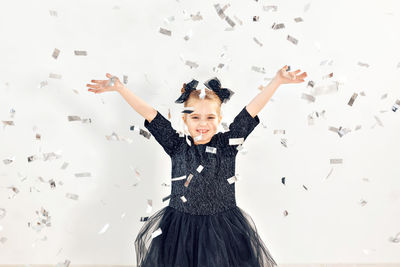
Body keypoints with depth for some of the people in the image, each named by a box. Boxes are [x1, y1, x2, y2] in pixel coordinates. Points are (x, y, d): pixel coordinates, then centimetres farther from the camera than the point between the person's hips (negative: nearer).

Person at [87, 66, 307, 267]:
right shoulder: (177, 146, -2)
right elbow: (149, 113, -4)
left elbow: (252, 109, -7)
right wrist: (119, 88, -6)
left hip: (223, 230, 0)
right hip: (179, 230, 0)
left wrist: (277, 81, -9)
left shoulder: (227, 144, -3)